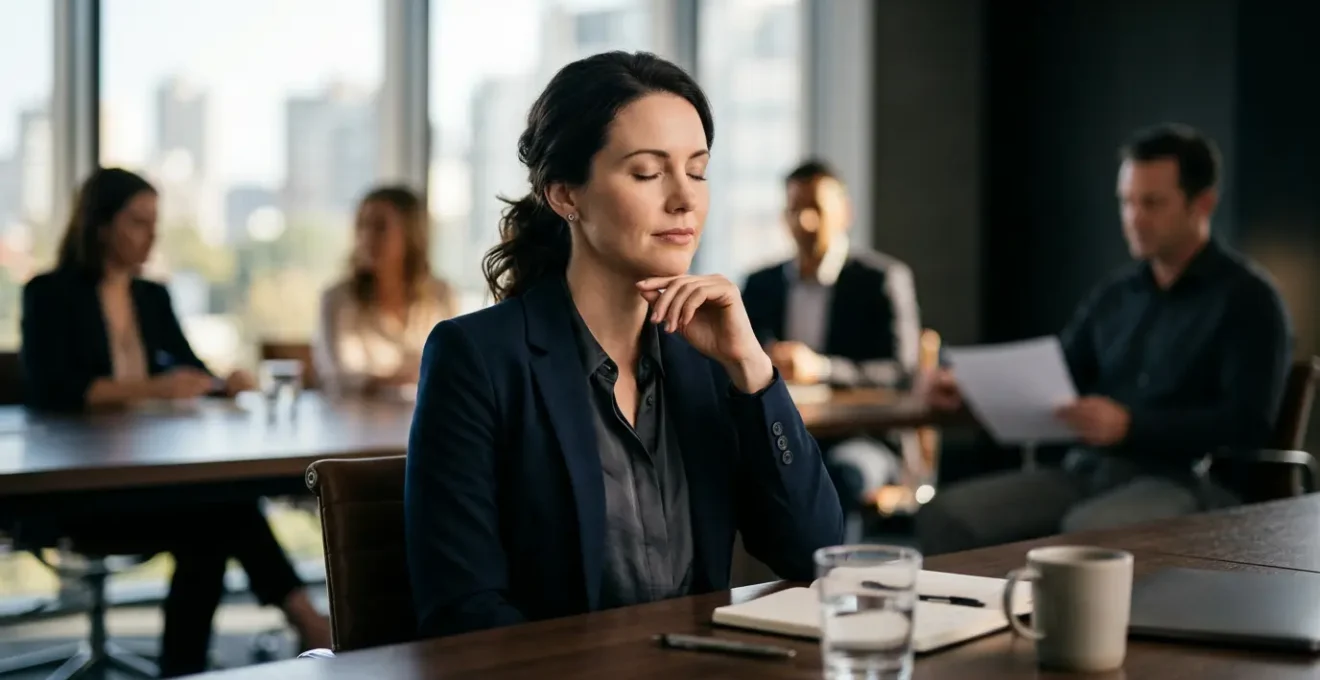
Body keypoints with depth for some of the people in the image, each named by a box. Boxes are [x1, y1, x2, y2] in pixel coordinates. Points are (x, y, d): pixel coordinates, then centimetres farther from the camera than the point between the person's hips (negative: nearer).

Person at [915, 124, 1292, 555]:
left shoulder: (1246, 299, -1)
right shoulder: (1114, 296, 18)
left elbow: (1248, 424, -12)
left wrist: (1131, 425, -24)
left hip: (1191, 481, -6)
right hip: (1089, 471, 7)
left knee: (1087, 532, -39)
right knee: (947, 516, -16)